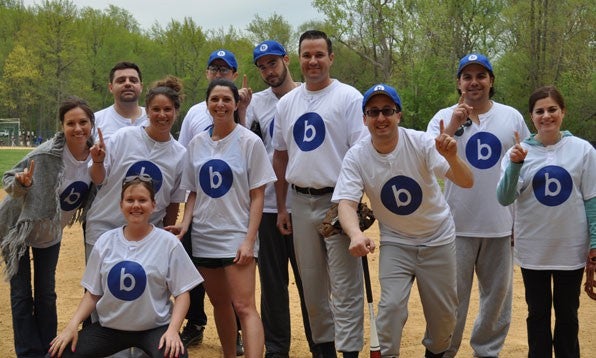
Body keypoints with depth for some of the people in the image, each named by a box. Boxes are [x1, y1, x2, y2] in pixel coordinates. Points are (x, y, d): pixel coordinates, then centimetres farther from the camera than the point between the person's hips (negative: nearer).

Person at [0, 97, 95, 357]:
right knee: (22, 294, 0)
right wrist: (22, 183, -40)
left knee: (46, 293, 12)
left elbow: (91, 195, 2)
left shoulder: (95, 157, -13)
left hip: (51, 233, 4)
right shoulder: (47, 153, -28)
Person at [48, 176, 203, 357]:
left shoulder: (169, 243, -5)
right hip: (109, 327, 4)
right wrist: (72, 325, -6)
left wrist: (173, 329, -19)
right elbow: (93, 293, 8)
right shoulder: (105, 241, 4)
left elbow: (182, 292, -4)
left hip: (154, 328, -4)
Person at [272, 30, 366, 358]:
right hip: (301, 202, 5)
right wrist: (281, 207, 11)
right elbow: (280, 156, 15)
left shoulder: (348, 97, -4)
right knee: (311, 282, 14)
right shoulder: (287, 103, 11)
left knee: (344, 285, -4)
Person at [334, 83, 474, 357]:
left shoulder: (421, 143, -20)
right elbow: (346, 202, -26)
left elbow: (466, 183, -27)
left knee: (444, 313, 9)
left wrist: (452, 158, -50)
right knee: (392, 305, -13)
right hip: (395, 242, 0)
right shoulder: (356, 157, -16)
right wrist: (355, 233, -48)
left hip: (438, 239, 0)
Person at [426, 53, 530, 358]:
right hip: (457, 226, -2)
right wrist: (452, 126, -23)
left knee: (498, 296, 12)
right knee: (452, 297, 3)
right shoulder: (444, 117, 0)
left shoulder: (512, 117, 6)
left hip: (501, 226, 2)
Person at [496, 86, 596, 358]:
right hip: (533, 249, 0)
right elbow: (504, 199, -12)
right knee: (538, 314, 13)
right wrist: (515, 165, -25)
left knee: (567, 314, 15)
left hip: (571, 248, 0)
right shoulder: (519, 152, -5)